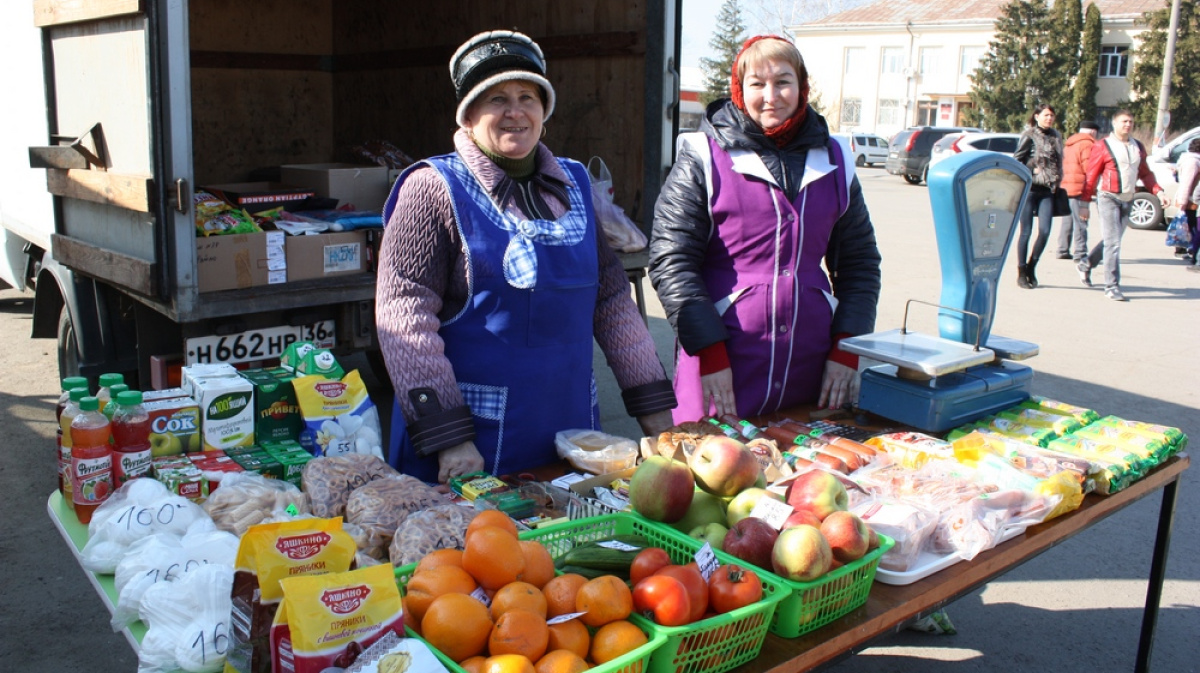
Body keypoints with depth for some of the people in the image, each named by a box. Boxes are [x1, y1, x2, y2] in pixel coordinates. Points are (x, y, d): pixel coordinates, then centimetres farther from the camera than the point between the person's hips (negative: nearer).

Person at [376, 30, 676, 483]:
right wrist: (448, 439, -20)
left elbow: (612, 298, 11)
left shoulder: (574, 185, 8)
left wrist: (654, 409, 9)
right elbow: (404, 315, -14)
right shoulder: (435, 188, -7)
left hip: (571, 428, 5)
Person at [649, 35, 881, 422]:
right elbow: (670, 262, -9)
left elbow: (860, 263, 13)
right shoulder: (703, 159, -3)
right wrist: (711, 356, -14)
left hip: (811, 368, 4)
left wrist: (847, 350, 3)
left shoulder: (832, 161, 9)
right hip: (720, 367, -3)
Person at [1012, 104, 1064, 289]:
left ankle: (1031, 267, 13)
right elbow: (1016, 160, -6)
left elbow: (1058, 163, 19)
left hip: (1047, 190, 5)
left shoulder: (1056, 137, 13)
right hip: (1029, 189, -4)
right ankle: (1021, 272, 10)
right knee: (1026, 231, 0)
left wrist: (1056, 182, 11)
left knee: (1045, 231, -5)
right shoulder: (1029, 136, -4)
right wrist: (1032, 171, -13)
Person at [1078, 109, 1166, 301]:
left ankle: (1086, 265, 37)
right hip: (1108, 198, -6)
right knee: (1113, 243, -9)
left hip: (1127, 200, 6)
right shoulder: (1103, 146, -6)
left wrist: (1158, 191, 3)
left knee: (1111, 241, 15)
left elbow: (1145, 173, 19)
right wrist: (1085, 204, -10)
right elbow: (1090, 176, -7)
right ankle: (1112, 286, -6)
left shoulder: (1138, 148, 12)